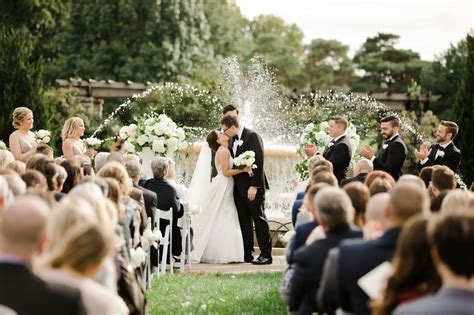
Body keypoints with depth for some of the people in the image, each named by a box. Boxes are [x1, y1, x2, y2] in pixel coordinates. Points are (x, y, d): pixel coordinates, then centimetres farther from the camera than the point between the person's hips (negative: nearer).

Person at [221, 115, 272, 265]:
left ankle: (266, 254, 0)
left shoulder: (252, 136, -12)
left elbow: (258, 162, -17)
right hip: (239, 187, 8)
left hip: (253, 186, -8)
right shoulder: (232, 140, 13)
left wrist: (254, 186, -20)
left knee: (259, 219, -4)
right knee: (244, 221, 10)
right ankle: (247, 254, 15)